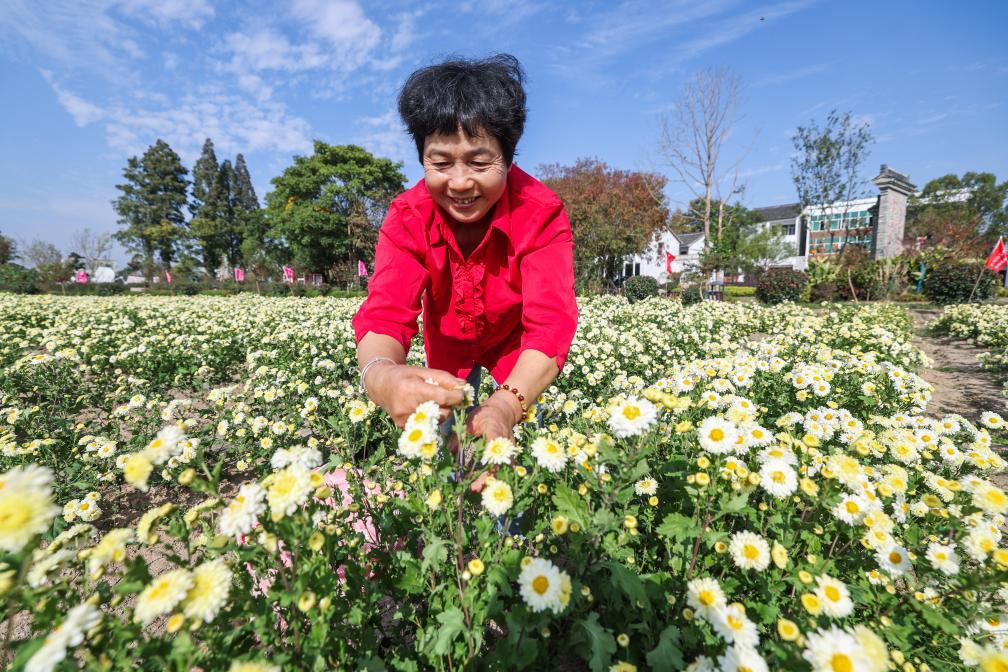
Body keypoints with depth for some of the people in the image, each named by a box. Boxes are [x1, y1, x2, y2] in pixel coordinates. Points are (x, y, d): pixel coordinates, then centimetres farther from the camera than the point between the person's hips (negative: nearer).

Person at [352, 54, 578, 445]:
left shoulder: (542, 213, -30)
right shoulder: (407, 217, -24)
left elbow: (551, 322, -40)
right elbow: (385, 312, -35)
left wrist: (507, 404, -59)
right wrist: (379, 375, -60)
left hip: (517, 345, -1)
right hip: (448, 346, 2)